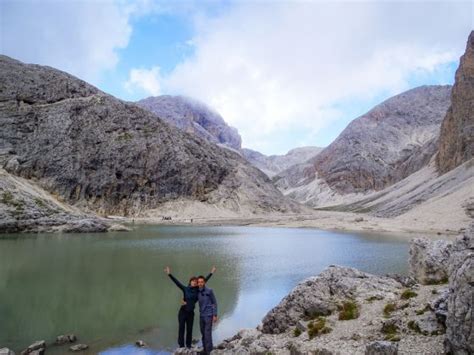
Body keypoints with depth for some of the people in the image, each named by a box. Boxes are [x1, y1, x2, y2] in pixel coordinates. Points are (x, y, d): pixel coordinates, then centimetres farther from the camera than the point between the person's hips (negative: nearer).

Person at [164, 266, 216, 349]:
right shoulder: (185, 289, -5)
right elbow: (176, 282, -12)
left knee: (189, 329, 8)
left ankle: (188, 346, 18)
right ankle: (181, 346, 8)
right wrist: (169, 274, -20)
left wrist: (211, 273, 9)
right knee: (181, 328, 0)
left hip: (191, 312, 3)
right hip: (183, 311, -2)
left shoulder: (197, 290, 1)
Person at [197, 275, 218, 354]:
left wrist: (215, 315, -11)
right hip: (201, 315, 6)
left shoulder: (209, 290, -11)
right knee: (203, 333, 11)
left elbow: (214, 303, -7)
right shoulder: (198, 292, 5)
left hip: (209, 315, -6)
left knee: (207, 333, -8)